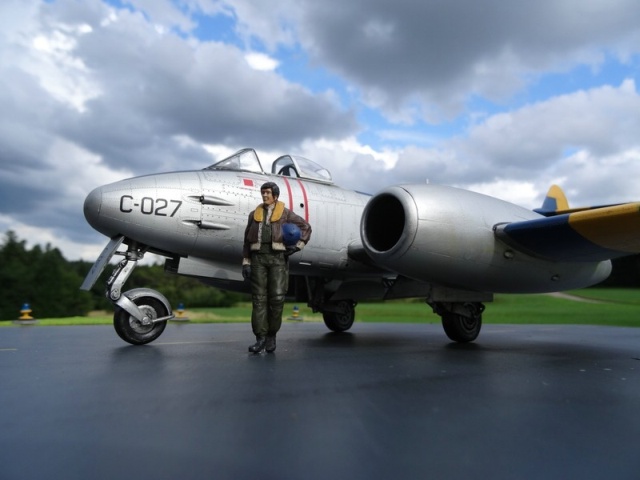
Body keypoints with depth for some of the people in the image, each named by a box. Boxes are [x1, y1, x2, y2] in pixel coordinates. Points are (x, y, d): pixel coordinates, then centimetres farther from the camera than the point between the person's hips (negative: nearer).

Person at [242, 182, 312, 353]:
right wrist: (246, 263, 5)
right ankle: (260, 338, 1)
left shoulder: (285, 213, 6)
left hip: (278, 257, -2)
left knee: (277, 297, -9)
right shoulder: (254, 214, 13)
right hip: (258, 257, 2)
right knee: (259, 298, -3)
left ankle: (271, 335, 9)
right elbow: (247, 240, 13)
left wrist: (298, 246, -3)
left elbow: (306, 227, 10)